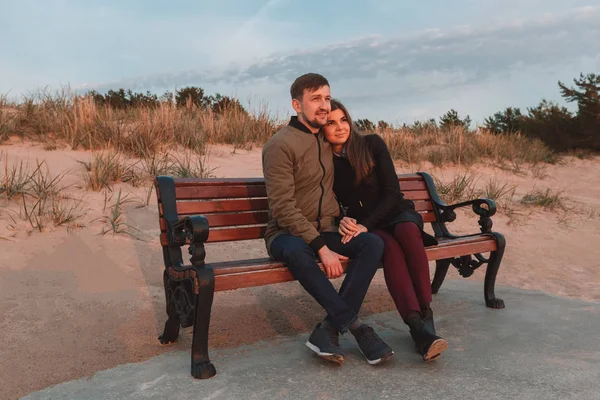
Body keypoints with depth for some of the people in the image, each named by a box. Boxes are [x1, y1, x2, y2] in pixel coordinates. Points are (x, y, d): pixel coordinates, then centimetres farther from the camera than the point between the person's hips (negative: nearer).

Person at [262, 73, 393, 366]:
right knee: (296, 252, -40)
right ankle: (354, 325, -28)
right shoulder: (280, 145, -11)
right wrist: (321, 249, -24)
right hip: (288, 235, -5)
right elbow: (283, 209, -18)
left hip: (327, 233, 6)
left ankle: (330, 328, -25)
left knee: (373, 242, -23)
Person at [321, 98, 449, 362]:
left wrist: (366, 225, -21)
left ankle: (426, 314, -31)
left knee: (407, 231, -36)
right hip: (361, 226, 0)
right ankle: (419, 328, -43)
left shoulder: (372, 144, -3)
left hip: (396, 213, 1)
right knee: (389, 245, -35)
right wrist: (342, 222, -19)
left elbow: (392, 192, -8)